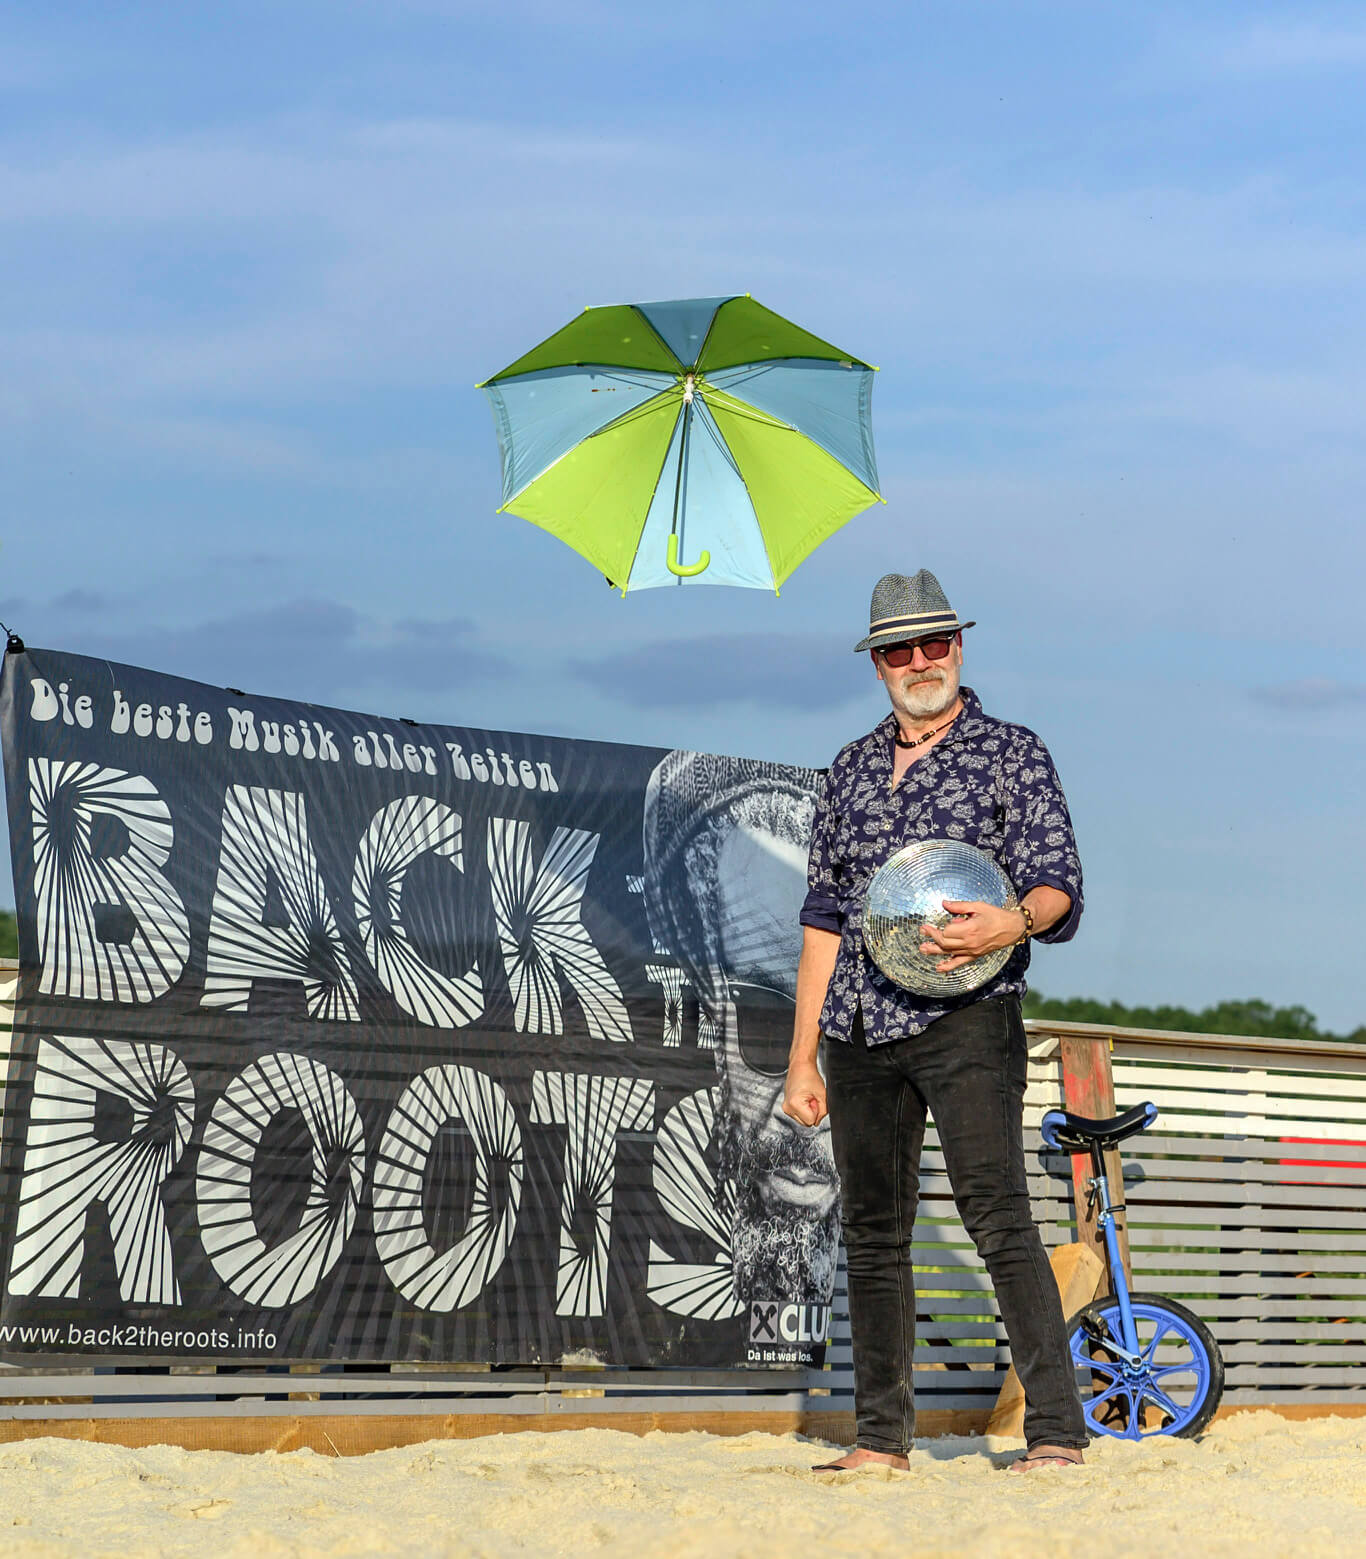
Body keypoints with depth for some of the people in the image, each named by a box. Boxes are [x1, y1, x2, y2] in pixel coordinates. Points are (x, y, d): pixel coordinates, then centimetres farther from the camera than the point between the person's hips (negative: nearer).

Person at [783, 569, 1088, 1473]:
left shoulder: (1012, 755, 4)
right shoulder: (853, 770, 18)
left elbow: (1059, 889, -3)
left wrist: (1012, 923, -27)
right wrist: (802, 1056, 14)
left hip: (965, 1019, -5)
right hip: (859, 1031, 5)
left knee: (998, 1218, -14)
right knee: (873, 1233, 7)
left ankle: (1057, 1431, -16)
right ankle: (883, 1439, 14)